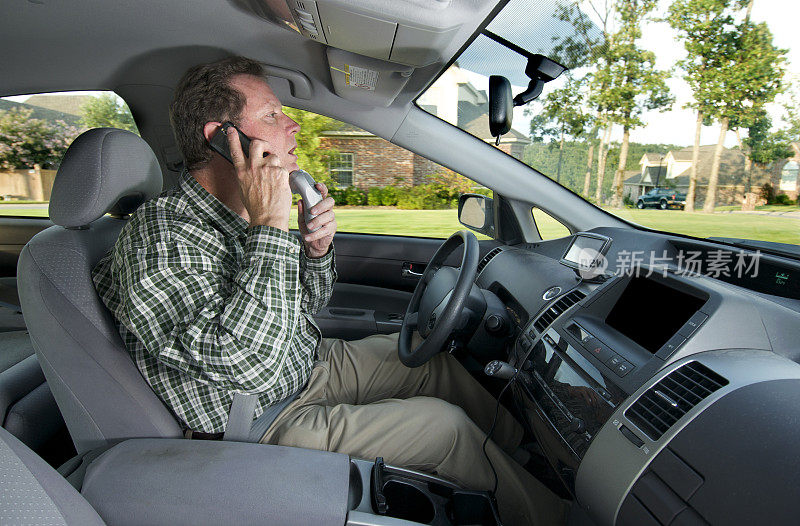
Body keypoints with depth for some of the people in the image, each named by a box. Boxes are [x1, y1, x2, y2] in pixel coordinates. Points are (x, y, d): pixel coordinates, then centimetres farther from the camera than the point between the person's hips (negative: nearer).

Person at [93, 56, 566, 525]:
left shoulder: (247, 211, -2)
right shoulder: (159, 237, -27)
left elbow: (309, 304, 7)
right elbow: (250, 364, -38)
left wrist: (317, 248, -14)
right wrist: (270, 227, -35)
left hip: (310, 364, 8)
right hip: (265, 422, -8)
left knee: (432, 358, 10)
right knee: (443, 424, -11)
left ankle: (519, 444, 36)